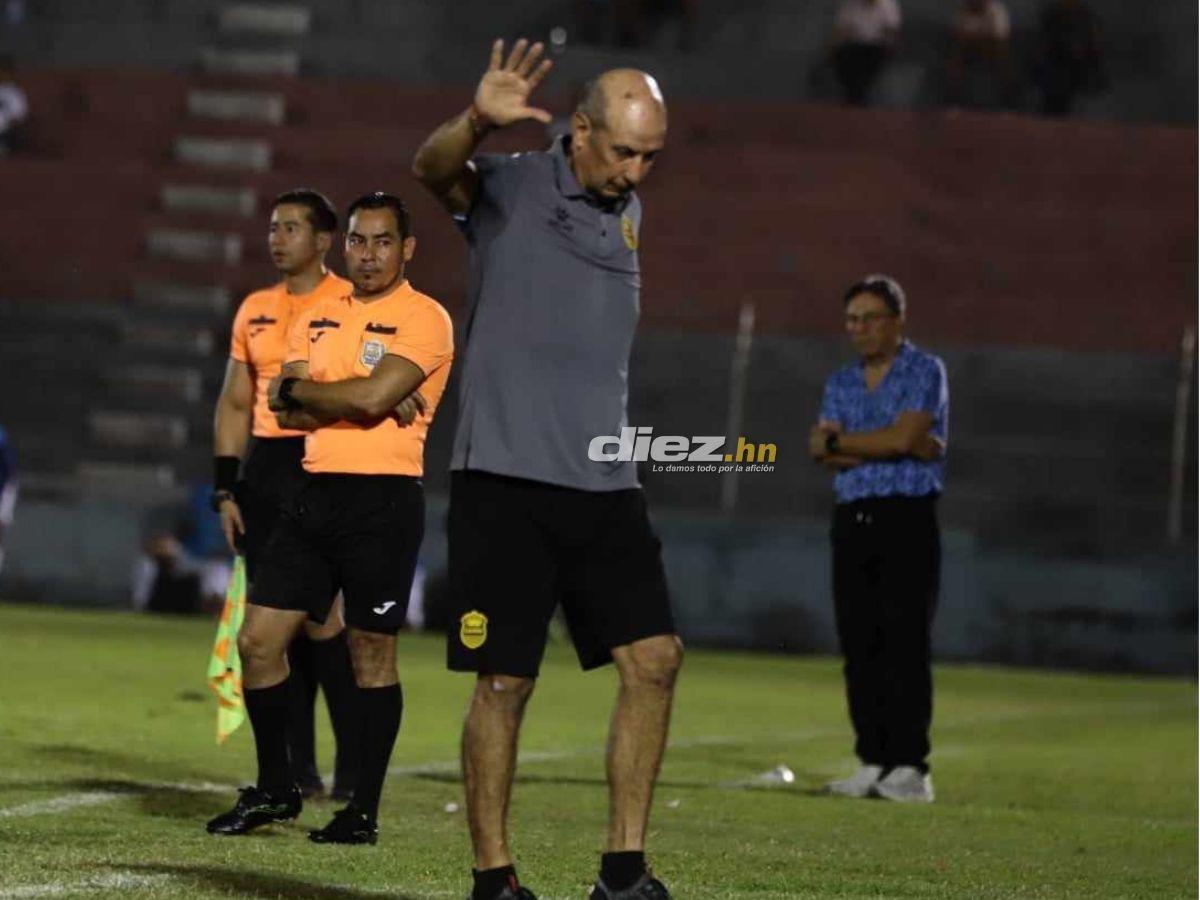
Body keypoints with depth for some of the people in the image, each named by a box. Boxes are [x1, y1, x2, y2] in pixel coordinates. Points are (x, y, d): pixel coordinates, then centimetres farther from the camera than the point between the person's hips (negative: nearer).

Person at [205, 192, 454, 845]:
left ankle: (364, 811, 6)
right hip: (316, 492, 6)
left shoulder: (424, 319, -5)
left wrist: (295, 388, -4)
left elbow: (373, 396, -19)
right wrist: (370, 402, -12)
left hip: (383, 498, -6)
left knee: (372, 651, -1)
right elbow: (289, 414, 3)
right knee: (258, 640, 3)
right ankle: (274, 790, 17)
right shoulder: (319, 319, 15)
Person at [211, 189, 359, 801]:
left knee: (322, 620, -12)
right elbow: (234, 404, 19)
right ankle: (297, 769, 9)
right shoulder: (255, 310, 16)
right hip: (265, 470, 6)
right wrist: (225, 488, 12)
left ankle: (354, 768, -4)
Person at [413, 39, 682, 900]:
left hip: (605, 482, 6)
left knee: (654, 657, -3)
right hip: (506, 477, -6)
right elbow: (434, 168, -26)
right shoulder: (511, 186, -4)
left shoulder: (627, 212, 14)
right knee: (504, 682, -3)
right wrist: (479, 123, -47)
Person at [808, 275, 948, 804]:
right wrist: (894, 449, -10)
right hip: (852, 520, 6)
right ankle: (873, 763, 5)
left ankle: (910, 767, -11)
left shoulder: (925, 372, 1)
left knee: (905, 644, -10)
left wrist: (840, 442, -3)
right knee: (859, 646, 2)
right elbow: (825, 454, 2)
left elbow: (903, 437, -14)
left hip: (907, 518, -6)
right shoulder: (841, 383, 17)